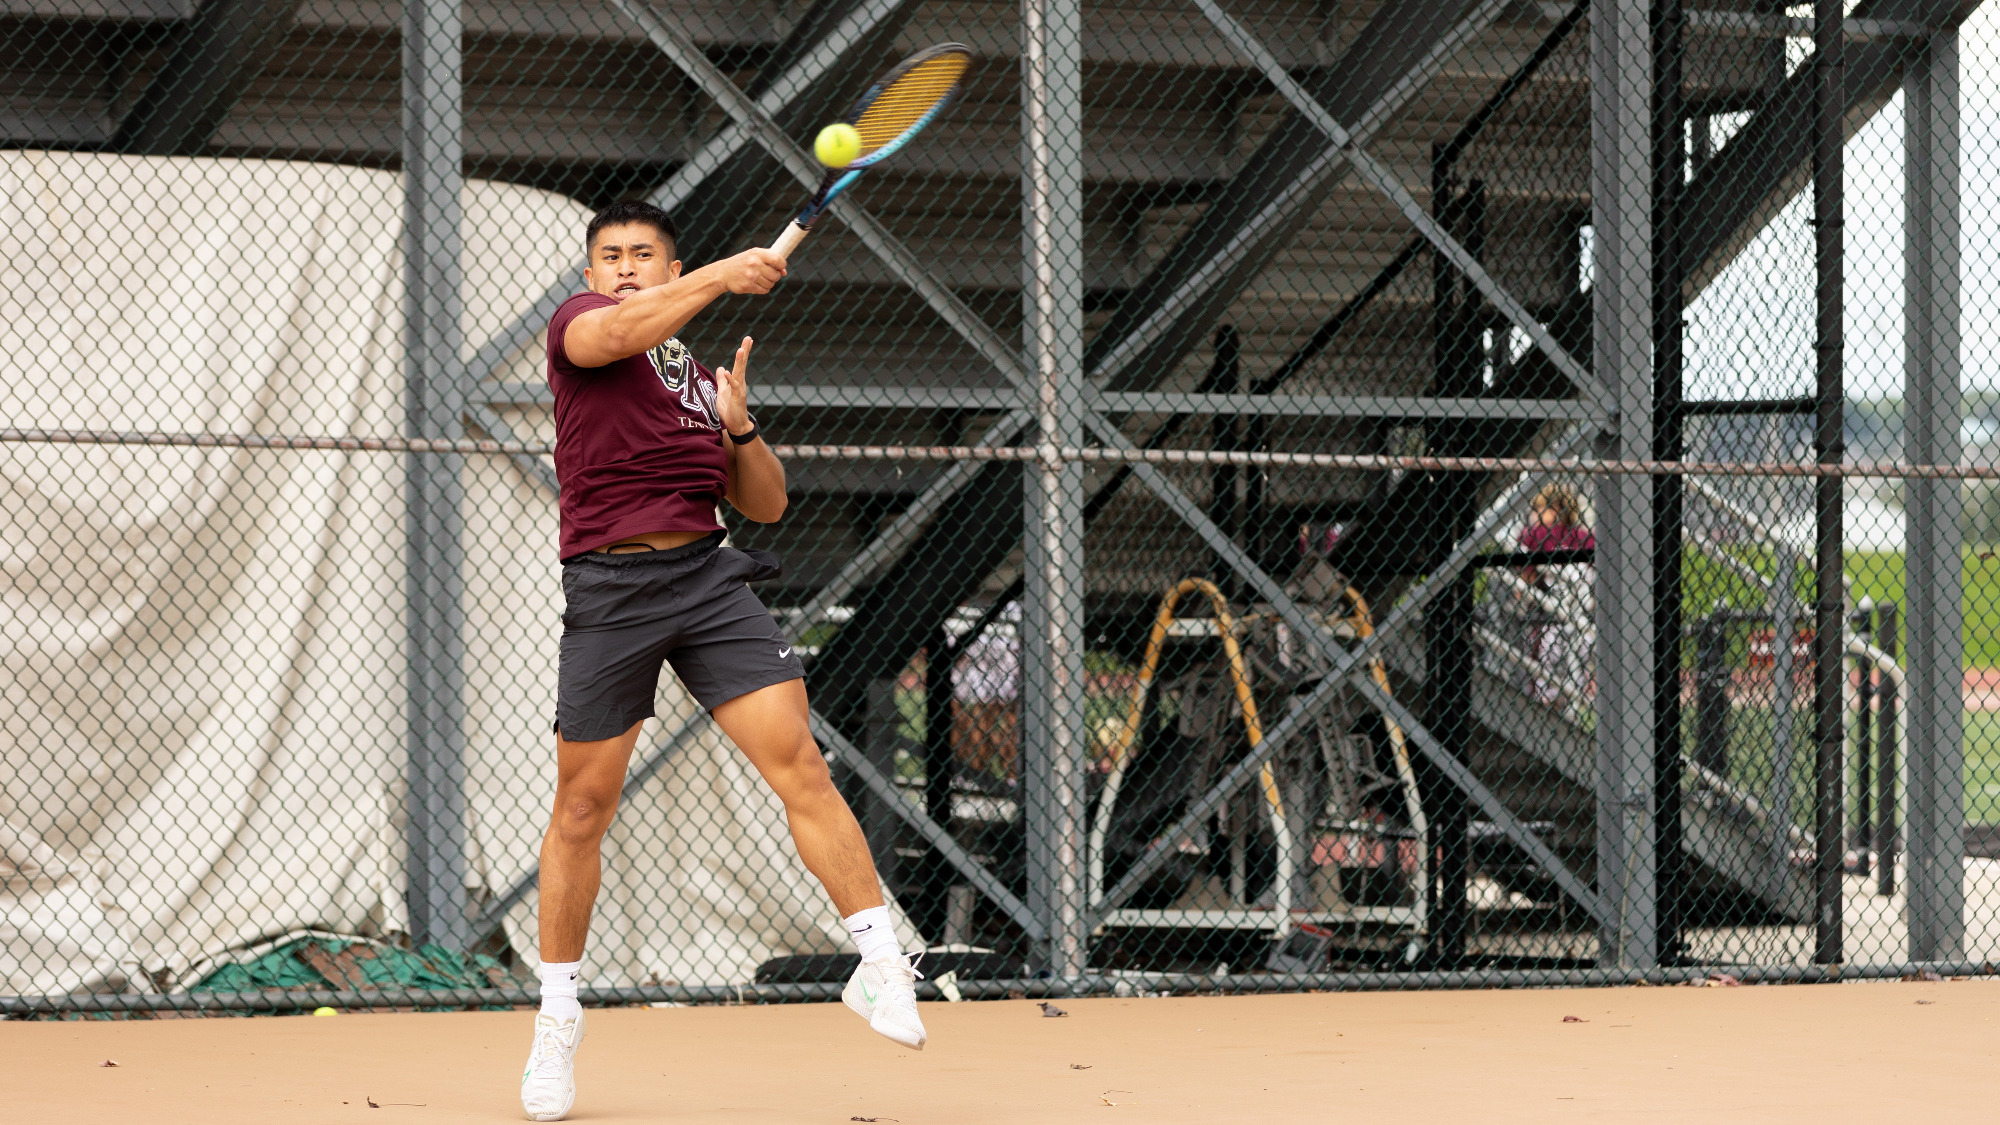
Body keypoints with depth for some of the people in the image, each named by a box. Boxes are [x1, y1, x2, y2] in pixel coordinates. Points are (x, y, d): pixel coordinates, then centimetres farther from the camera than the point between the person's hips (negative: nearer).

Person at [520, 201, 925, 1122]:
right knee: (582, 808, 3)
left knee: (798, 764, -12)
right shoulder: (578, 324, 6)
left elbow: (766, 503, 19)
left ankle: (880, 964, -11)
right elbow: (615, 331, -20)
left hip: (707, 578, 3)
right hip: (609, 588, -3)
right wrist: (723, 277, -26)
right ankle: (557, 1013, 16)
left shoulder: (701, 380, 20)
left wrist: (739, 427, 1)